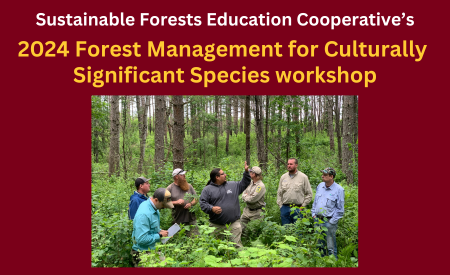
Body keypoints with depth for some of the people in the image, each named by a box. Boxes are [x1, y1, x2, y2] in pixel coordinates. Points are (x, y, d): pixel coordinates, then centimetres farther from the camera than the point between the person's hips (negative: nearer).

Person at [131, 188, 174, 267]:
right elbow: (142, 239, -31)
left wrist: (159, 231, 0)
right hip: (143, 253, -9)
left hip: (153, 250, 9)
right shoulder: (143, 214, -29)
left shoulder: (154, 207, 1)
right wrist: (159, 235, -21)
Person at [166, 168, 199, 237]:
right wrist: (176, 202, -15)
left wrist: (191, 203, -7)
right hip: (178, 221, -3)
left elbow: (196, 198, 13)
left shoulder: (189, 186, 10)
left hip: (191, 219, 3)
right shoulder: (170, 188, 0)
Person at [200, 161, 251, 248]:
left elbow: (243, 184, 22)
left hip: (234, 223, 2)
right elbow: (203, 203, -5)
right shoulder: (207, 189, -1)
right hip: (217, 225, -1)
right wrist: (212, 208, -21)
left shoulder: (233, 185, 10)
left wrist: (246, 172, 14)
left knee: (237, 244, 1)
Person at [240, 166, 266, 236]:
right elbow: (244, 193, 10)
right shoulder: (250, 183, 6)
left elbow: (252, 199, -24)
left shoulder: (261, 186, -20)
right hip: (247, 209, 8)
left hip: (256, 212, -8)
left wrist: (245, 197, -6)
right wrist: (247, 197, -12)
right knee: (240, 227, 10)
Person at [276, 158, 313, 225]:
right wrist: (280, 206, 4)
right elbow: (279, 193, 13)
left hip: (297, 209, -3)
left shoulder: (303, 177, -1)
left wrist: (302, 206, -4)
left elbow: (309, 194, 0)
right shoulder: (283, 177, 9)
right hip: (285, 208, 3)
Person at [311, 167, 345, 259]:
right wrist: (313, 213, 10)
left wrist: (332, 222, -10)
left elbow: (340, 209, -7)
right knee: (319, 245, 15)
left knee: (331, 247, 0)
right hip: (317, 220, 6)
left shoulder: (339, 190, -10)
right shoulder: (320, 186, 8)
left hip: (329, 221, -6)